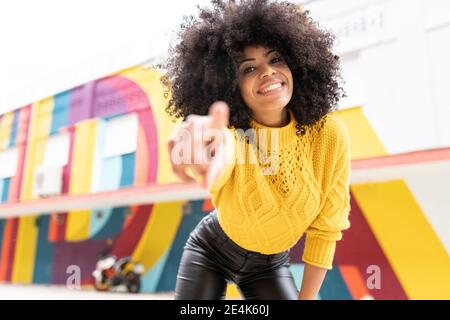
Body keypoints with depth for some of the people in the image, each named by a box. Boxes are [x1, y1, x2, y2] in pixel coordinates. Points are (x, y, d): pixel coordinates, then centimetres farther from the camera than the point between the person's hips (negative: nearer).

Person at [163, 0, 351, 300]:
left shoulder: (330, 135, -23)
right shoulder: (230, 133, -29)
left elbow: (326, 228, -12)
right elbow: (218, 158, -56)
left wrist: (307, 297, -8)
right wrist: (198, 147, -79)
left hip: (271, 265, 2)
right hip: (209, 252, -1)